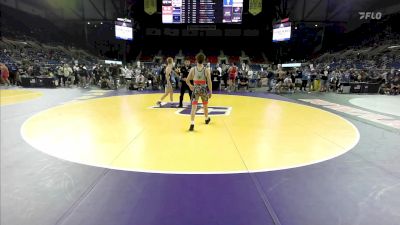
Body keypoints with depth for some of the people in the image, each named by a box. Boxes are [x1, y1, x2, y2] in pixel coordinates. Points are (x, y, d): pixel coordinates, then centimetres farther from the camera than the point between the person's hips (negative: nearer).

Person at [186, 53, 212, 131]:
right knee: (205, 105, 21)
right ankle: (207, 119, 44)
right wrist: (210, 91, 1)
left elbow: (187, 81, 1)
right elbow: (209, 82, -8)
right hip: (204, 89, 0)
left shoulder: (193, 69, -4)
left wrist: (190, 86, 20)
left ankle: (192, 124, -14)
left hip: (195, 89, 0)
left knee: (194, 106, -2)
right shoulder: (206, 70, -8)